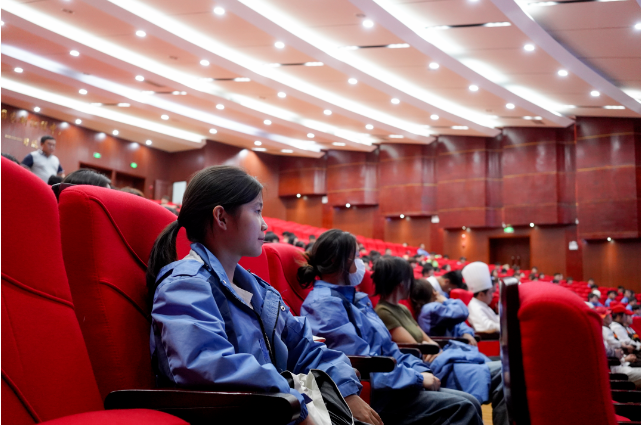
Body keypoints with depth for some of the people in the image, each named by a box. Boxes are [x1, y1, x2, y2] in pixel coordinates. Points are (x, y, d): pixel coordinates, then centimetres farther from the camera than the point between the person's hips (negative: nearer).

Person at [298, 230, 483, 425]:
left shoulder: (356, 298, 18)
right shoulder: (324, 303, -13)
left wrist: (421, 369, 3)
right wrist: (417, 377, -15)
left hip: (384, 386, 9)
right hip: (367, 394, -9)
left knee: (469, 404, -1)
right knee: (461, 408, -17)